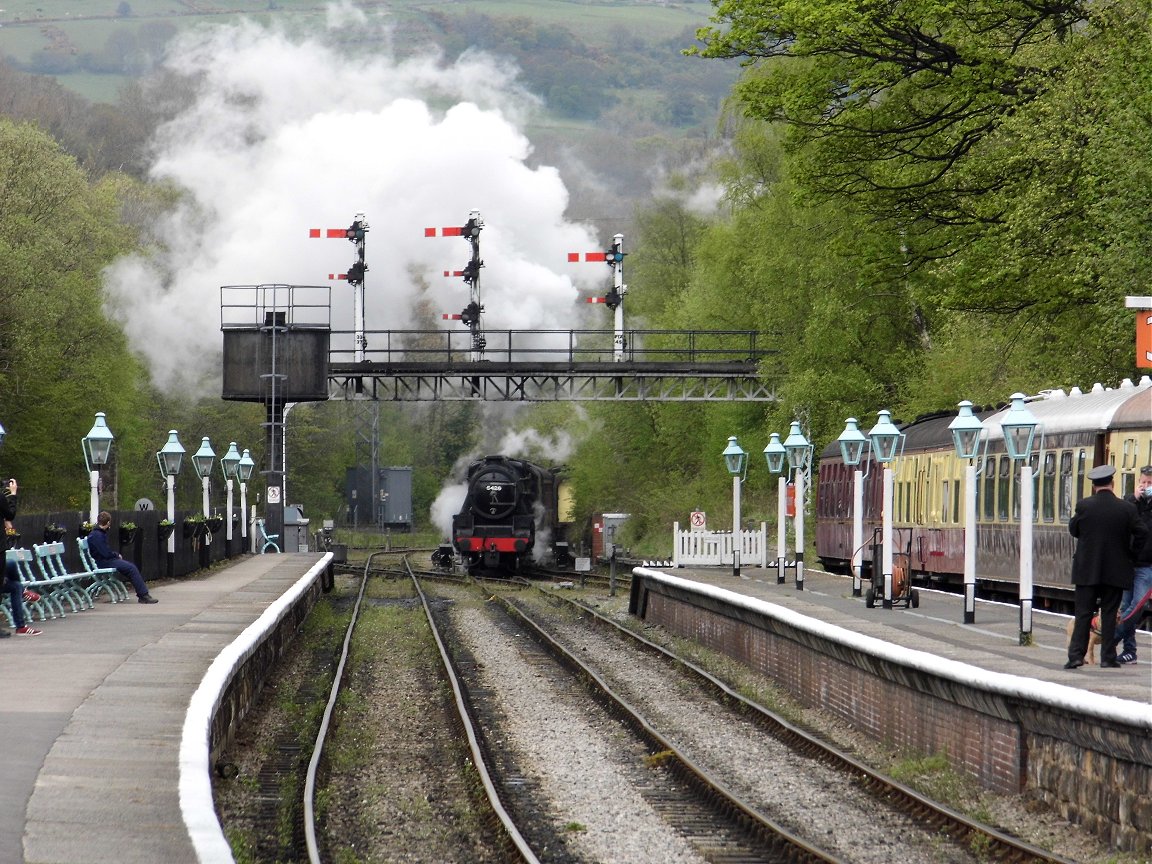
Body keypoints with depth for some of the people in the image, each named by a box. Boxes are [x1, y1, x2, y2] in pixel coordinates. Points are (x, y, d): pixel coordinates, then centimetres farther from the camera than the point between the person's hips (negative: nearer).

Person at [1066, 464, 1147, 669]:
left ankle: (1076, 654, -2)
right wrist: (1130, 550, 8)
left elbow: (1073, 529, 5)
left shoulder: (1083, 506, -7)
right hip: (1116, 571, 0)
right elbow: (1142, 532, -7)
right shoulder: (1127, 508, -7)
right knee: (1109, 614, 6)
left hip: (1086, 570, 0)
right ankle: (1108, 657, 5)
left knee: (1083, 614, 5)